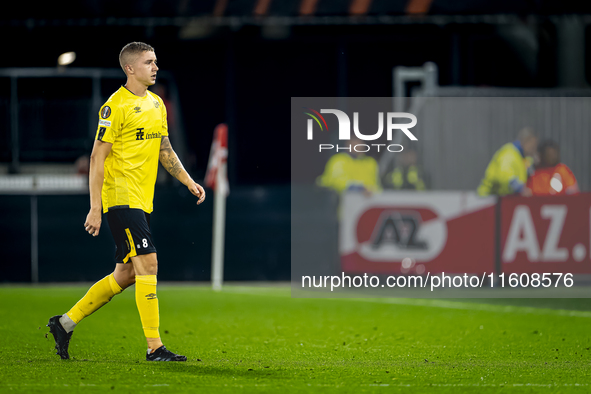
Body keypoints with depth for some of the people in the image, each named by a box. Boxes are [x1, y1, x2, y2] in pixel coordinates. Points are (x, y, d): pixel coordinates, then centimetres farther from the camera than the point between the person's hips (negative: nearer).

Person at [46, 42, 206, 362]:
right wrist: (95, 208, -15)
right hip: (122, 198, -9)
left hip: (142, 201, 9)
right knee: (147, 264, -13)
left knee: (125, 275, 10)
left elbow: (164, 150, 24)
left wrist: (189, 182, 14)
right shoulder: (116, 106, -11)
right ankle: (154, 347, -11)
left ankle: (66, 323, 21)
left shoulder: (156, 104, 14)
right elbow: (98, 157, -12)